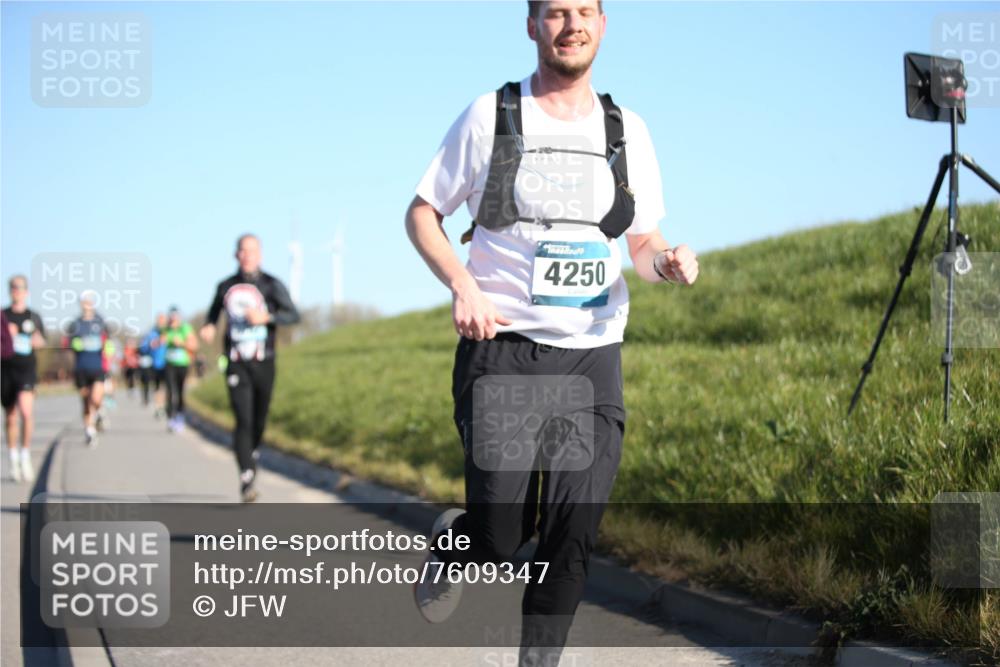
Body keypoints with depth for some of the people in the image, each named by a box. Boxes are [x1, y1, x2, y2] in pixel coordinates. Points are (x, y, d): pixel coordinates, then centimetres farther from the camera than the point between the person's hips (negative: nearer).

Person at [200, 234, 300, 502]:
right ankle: (247, 480, -16)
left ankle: (253, 452, 43)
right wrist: (209, 327, 5)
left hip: (263, 362, 0)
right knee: (243, 420, -13)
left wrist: (266, 317, -23)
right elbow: (214, 310, 26)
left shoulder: (271, 285, 0)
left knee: (259, 419, 11)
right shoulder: (226, 287, 8)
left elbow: (293, 315, -8)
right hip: (236, 364, 0)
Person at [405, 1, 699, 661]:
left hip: (593, 357, 3)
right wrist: (463, 285, -12)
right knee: (501, 534, -7)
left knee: (573, 536, -5)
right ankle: (452, 545, 29)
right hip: (502, 347, -3)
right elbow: (422, 214, 6)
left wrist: (668, 260, -6)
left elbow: (643, 241, 18)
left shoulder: (627, 129, 10)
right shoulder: (490, 116, 1)